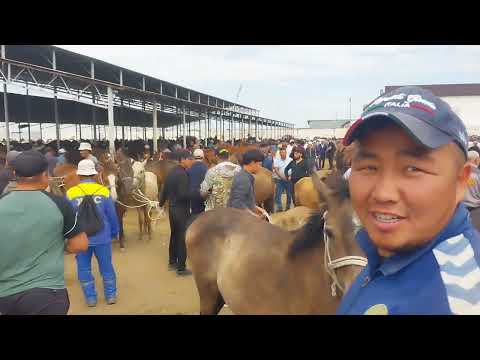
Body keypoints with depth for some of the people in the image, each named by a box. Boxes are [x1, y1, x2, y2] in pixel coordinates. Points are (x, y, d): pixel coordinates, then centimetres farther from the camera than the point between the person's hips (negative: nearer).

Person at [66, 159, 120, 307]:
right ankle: (111, 295, 23)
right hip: (102, 237, 1)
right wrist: (114, 232, 13)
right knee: (106, 266, 14)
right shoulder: (104, 191, -8)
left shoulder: (70, 193, -9)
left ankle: (90, 298, 22)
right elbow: (112, 215, -2)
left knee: (84, 268, 15)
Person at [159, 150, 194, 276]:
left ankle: (172, 262, 32)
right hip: (181, 209, -9)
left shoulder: (172, 171, 7)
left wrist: (161, 202, 31)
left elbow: (165, 189, 16)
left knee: (174, 235, 20)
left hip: (172, 208, 9)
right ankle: (181, 268, 9)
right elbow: (183, 194, -27)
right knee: (182, 238, 1)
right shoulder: (182, 173, -20)